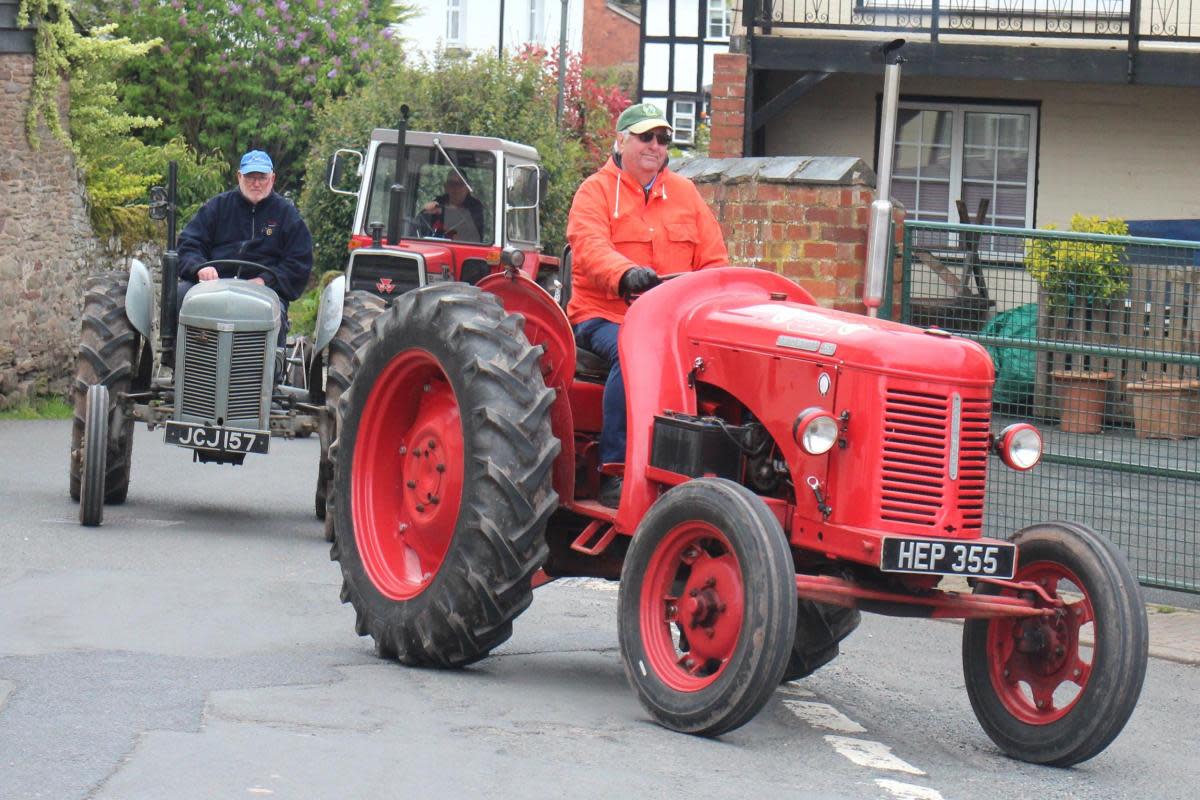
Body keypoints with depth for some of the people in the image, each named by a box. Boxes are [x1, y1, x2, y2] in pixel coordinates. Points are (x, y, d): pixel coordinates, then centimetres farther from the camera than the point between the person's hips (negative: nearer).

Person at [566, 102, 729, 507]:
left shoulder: (684, 193, 19)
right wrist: (626, 275, -36)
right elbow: (590, 248, -15)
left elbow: (714, 260, 16)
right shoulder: (596, 191, 4)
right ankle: (613, 473, -31)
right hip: (604, 314, -4)